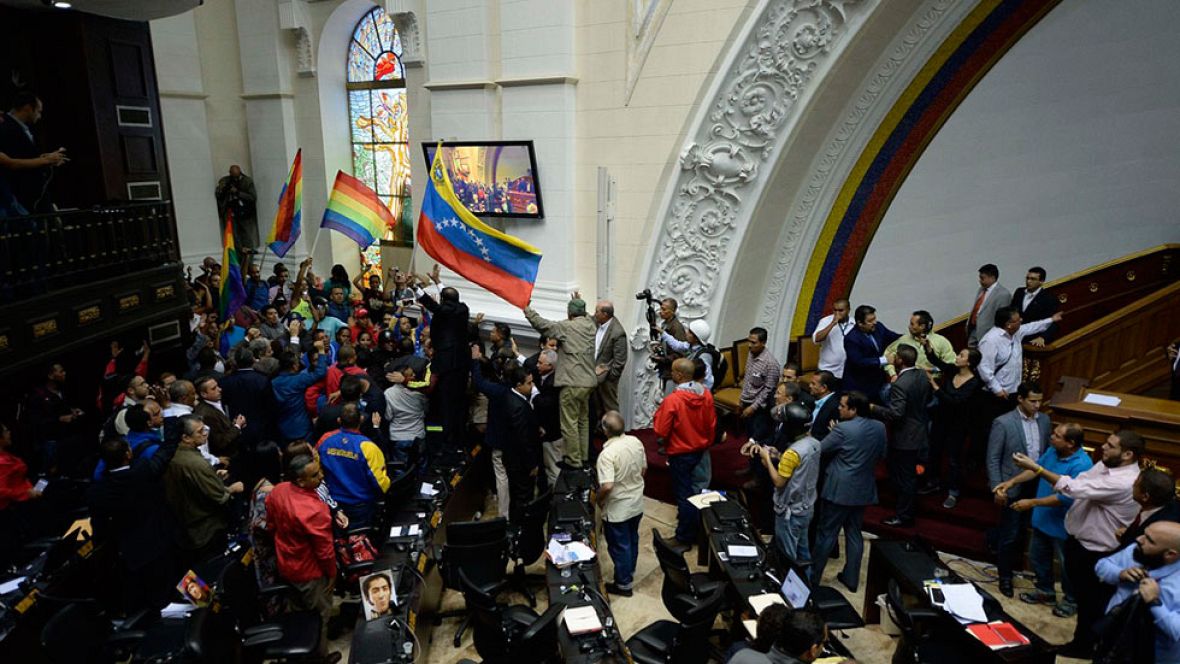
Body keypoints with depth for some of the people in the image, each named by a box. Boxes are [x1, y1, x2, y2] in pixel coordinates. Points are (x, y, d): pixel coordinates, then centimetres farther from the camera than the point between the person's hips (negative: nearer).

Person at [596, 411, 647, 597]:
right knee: (632, 540, 25)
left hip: (617, 509, -7)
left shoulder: (607, 454, -30)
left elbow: (607, 486, -32)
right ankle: (629, 572, 45)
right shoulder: (636, 442, -8)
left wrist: (599, 501, -13)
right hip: (637, 503, 7)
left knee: (619, 546, 12)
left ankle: (624, 584, 27)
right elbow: (643, 469, 4)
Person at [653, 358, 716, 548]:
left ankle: (685, 538, 20)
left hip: (680, 453, -6)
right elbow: (712, 424, 3)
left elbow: (660, 431, -21)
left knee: (684, 493, 7)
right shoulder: (706, 394, -8)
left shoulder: (672, 400, -28)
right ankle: (693, 528, 41)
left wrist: (658, 413, -5)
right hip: (700, 450, 6)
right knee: (693, 489, 24)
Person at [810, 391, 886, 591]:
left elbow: (820, 450, -10)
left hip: (839, 489, -6)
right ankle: (851, 578, 24)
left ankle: (813, 576, 15)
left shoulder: (843, 429, -21)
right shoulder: (879, 427, -1)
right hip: (863, 489, 6)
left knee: (826, 533, 5)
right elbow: (881, 455, 12)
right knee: (854, 533, 16)